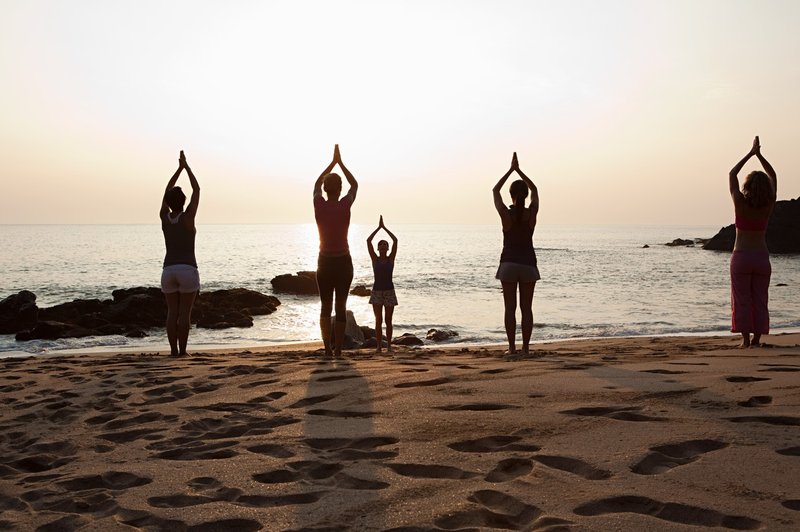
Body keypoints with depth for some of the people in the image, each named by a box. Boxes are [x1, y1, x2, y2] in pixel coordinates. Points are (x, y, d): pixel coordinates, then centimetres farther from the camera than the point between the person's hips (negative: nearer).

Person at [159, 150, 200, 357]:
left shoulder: (164, 217, 3)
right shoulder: (188, 216, -6)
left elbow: (167, 191, 17)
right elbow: (197, 190, 3)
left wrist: (179, 168, 20)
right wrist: (186, 166, 12)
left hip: (168, 270, 3)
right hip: (188, 270, -3)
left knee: (172, 312, 6)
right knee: (185, 312, 0)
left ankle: (173, 350, 3)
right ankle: (182, 349, -1)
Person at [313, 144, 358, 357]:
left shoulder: (319, 205, -6)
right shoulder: (344, 206, -10)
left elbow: (317, 184, 15)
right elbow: (354, 185, 9)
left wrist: (333, 162, 23)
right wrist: (340, 162, 16)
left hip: (324, 262, 2)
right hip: (343, 262, -1)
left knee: (325, 306, 8)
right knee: (341, 307, 4)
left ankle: (327, 348, 0)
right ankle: (338, 349, 0)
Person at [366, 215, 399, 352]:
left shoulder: (391, 258, 2)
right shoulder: (375, 259, 2)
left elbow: (395, 240, -8)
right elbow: (368, 241, -6)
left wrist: (384, 227, -5)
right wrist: (379, 228, -5)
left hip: (389, 291, 0)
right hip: (377, 291, 0)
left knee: (388, 321, 4)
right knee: (378, 320, -3)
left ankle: (388, 345, 10)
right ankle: (379, 345, 2)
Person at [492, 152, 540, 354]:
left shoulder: (506, 214, -9)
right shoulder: (532, 213, -5)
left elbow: (495, 191, 7)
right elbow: (535, 190, 14)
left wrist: (511, 170, 11)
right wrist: (519, 170, 15)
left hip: (509, 263, -1)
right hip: (528, 263, 1)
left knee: (510, 308, 1)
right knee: (526, 308, 5)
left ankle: (512, 347, -1)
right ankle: (525, 347, 4)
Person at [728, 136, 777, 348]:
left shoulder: (740, 203, -10)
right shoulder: (768, 205, -4)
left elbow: (732, 174, 2)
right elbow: (772, 176, 10)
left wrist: (750, 153, 4)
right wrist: (759, 154, 7)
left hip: (741, 257, -2)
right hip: (762, 257, 2)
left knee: (742, 300, 2)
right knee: (759, 300, 8)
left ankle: (746, 339, 0)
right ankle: (756, 339, 6)